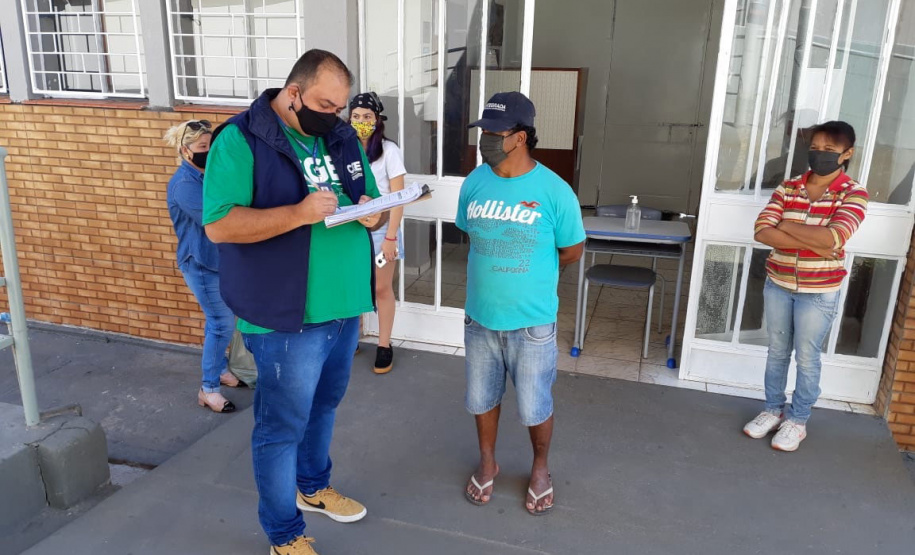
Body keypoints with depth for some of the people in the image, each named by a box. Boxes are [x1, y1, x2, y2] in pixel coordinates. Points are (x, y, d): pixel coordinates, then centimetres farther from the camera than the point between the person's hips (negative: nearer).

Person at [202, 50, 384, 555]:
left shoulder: (343, 138, 8)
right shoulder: (240, 140, -12)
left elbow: (372, 205, 14)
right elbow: (218, 225, -20)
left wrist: (372, 213, -11)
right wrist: (300, 213, -30)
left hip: (344, 309, 7)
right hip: (286, 318, -6)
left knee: (323, 407, 24)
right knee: (282, 426, 7)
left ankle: (314, 487, 48)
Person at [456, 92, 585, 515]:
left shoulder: (554, 191, -14)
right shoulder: (474, 183, -4)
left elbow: (572, 251, -2)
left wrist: (527, 273, 6)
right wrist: (497, 270, 8)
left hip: (532, 323, -3)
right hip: (480, 316, 3)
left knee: (534, 408, 11)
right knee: (482, 399, 18)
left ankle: (540, 469, 40)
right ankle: (487, 462, 44)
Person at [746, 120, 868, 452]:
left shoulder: (853, 195, -11)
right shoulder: (787, 188, -1)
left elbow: (833, 238, -27)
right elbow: (762, 231, -14)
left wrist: (786, 225, -16)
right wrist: (812, 242, -22)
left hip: (818, 293, -3)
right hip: (778, 285, 4)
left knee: (807, 357, 9)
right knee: (777, 351, 16)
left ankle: (797, 421, 27)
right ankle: (773, 410, 33)